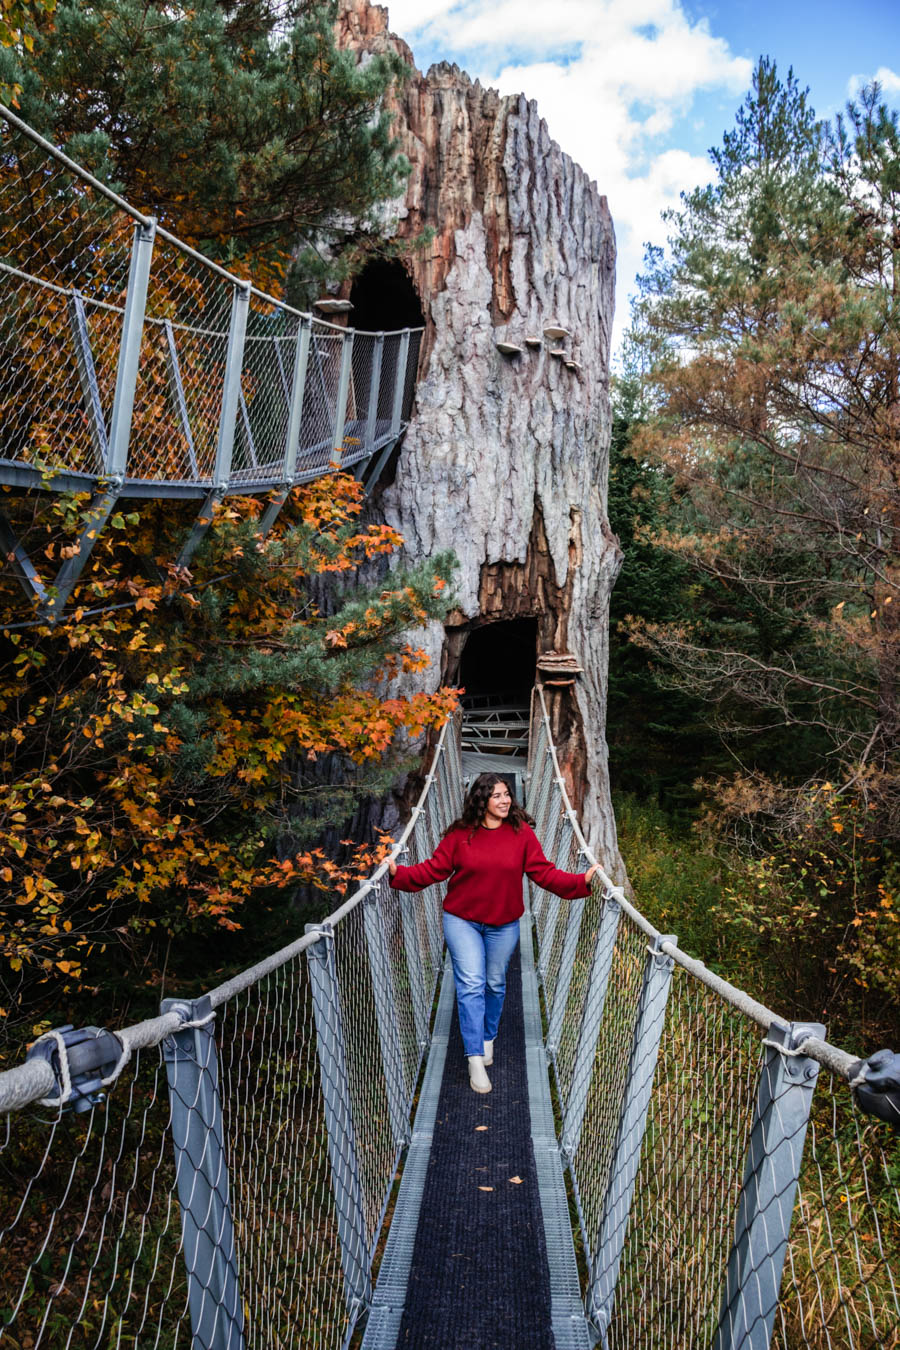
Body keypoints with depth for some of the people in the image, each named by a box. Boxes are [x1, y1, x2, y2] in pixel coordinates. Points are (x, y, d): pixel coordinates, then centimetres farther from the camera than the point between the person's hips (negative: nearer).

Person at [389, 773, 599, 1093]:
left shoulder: (522, 833, -8)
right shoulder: (459, 834, -10)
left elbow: (543, 872, -8)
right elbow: (434, 869, -7)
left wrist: (580, 881, -18)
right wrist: (399, 873, -18)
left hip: (504, 924, 2)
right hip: (462, 921, -2)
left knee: (495, 984, 15)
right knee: (471, 985, -8)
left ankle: (488, 1038, 40)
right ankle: (475, 1059, -5)